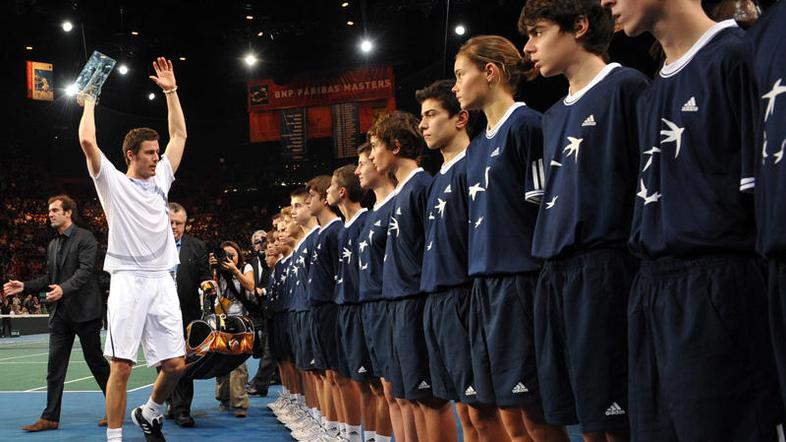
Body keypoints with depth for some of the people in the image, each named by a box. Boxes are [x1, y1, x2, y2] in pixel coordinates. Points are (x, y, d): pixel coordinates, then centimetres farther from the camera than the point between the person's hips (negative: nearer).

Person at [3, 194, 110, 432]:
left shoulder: (85, 238, -7)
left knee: (96, 362, 2)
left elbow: (85, 270, -18)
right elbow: (48, 278, 17)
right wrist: (24, 286, 3)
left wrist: (64, 288, -32)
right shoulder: (53, 245, 16)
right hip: (60, 313, 7)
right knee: (55, 366, 4)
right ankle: (50, 417, 7)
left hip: (83, 311, -7)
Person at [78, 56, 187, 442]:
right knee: (121, 366, -5)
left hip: (162, 282, 5)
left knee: (176, 364, 3)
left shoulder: (160, 179, 15)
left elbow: (179, 134, 19)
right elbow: (88, 142, -12)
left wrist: (170, 91, 18)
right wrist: (89, 102, 2)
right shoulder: (113, 182, 1)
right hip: (128, 282, -5)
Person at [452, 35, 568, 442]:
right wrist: (479, 277, 17)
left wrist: (542, 277, -9)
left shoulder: (525, 125, -6)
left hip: (521, 279, -8)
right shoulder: (475, 148, 19)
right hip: (485, 282, 8)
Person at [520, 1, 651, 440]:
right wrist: (551, 264, 18)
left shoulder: (626, 86, -3)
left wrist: (644, 262, -12)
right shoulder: (554, 115, 21)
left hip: (607, 269, -8)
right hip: (556, 274, 8)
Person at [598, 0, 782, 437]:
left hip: (715, 289, -8)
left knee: (716, 429, -2)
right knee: (655, 431, 10)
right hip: (651, 290, 8)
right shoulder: (651, 94, 19)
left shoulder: (734, 54, -6)